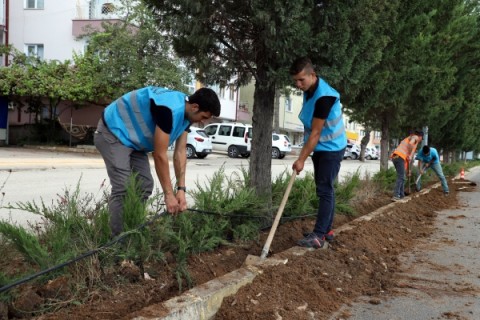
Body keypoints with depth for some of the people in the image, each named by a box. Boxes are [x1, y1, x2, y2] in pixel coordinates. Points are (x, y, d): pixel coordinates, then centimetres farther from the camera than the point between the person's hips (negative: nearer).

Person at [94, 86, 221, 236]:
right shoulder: (169, 109, -32)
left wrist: (181, 189, -9)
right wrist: (169, 194, -25)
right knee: (123, 189, -17)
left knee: (145, 186, 7)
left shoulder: (186, 112, -3)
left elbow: (180, 152, -3)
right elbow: (160, 155, -30)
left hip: (133, 137, 10)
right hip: (113, 133, -10)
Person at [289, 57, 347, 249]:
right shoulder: (308, 90, 2)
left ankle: (319, 236, -6)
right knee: (324, 189, 12)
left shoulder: (324, 96, -27)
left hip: (331, 148, -9)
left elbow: (315, 133, -26)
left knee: (325, 190, -8)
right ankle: (326, 230, 21)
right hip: (319, 148, 9)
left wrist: (301, 159, -24)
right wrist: (304, 153, 11)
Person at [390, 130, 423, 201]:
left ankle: (401, 195, 19)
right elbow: (410, 143, -19)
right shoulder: (415, 137, 8)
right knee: (400, 177, -9)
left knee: (402, 177, 15)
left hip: (395, 157, 9)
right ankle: (396, 196, -15)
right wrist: (410, 155, -13)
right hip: (400, 156, -9)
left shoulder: (408, 138, 34)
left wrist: (408, 169, 34)